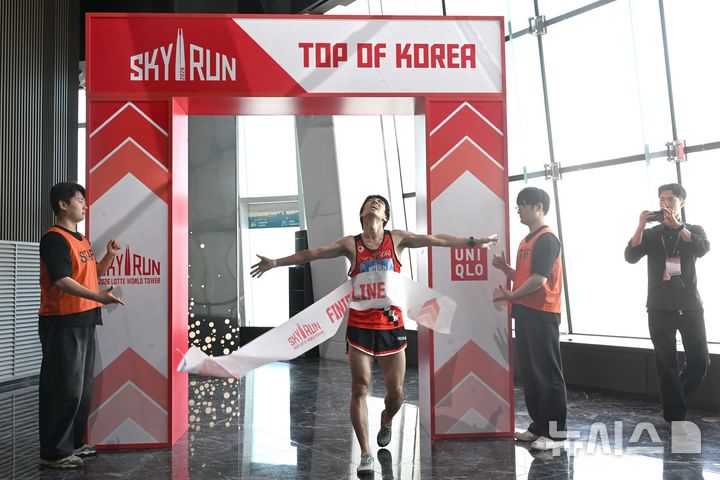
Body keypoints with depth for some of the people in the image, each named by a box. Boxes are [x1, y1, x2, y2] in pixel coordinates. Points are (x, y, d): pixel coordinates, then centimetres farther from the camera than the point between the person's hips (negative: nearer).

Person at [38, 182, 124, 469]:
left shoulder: (81, 240, 16)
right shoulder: (54, 238, -13)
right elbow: (62, 280, -23)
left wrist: (109, 256, 7)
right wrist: (99, 297, -34)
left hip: (84, 321, 9)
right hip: (61, 323, -9)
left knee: (83, 387, 14)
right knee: (65, 389, -5)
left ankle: (72, 443, 25)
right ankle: (53, 452, 4)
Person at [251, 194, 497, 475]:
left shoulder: (397, 239, 2)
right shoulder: (351, 244, 1)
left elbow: (436, 240, 0)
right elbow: (312, 254, 1)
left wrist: (473, 242, -3)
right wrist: (276, 262, -2)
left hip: (392, 325, 1)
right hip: (360, 326, -1)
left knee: (396, 390, 7)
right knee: (360, 389, -4)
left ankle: (386, 420, 42)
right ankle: (365, 454, 5)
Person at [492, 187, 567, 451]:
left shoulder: (547, 239, -11)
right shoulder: (526, 241, 18)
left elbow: (539, 278, -19)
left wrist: (510, 295, -10)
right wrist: (504, 268, 4)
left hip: (542, 315, -10)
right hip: (525, 313, 10)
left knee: (548, 373, -4)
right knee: (529, 372, 13)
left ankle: (555, 433, 1)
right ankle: (538, 426, 22)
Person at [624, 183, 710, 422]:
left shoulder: (694, 230, 10)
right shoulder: (651, 234, 9)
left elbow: (702, 249, -13)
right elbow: (630, 256, -7)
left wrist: (676, 225, -21)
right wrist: (641, 225, -16)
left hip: (690, 306, 1)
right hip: (660, 308, 0)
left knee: (700, 361, 0)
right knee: (667, 363, 0)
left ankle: (676, 398, 25)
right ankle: (675, 416, 7)